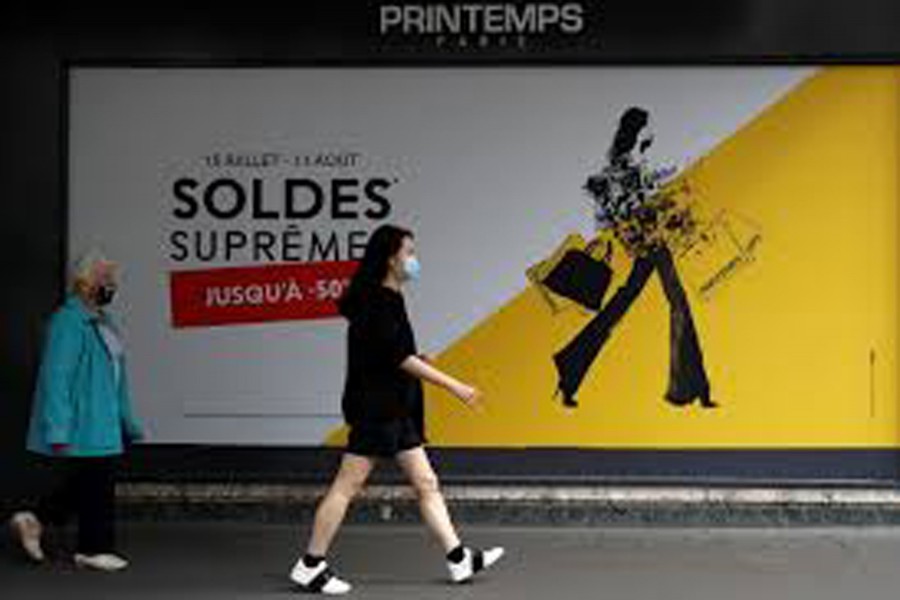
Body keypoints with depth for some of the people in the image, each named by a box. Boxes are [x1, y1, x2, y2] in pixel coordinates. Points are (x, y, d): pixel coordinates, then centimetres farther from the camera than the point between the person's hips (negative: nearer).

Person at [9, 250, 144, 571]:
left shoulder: (101, 321, 16)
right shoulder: (68, 321, -14)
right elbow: (56, 378, -19)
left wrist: (128, 423, 22)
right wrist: (58, 432, -23)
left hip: (102, 426, 10)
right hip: (81, 429, -10)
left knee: (86, 485, 13)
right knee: (95, 488, -1)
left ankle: (34, 520, 23)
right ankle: (95, 548, 11)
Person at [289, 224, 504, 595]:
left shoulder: (389, 300, 13)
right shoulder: (376, 302, -15)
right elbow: (400, 357, -21)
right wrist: (453, 386, -20)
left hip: (395, 410, 10)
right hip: (375, 408, -10)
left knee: (426, 484, 9)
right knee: (347, 486, -3)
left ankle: (459, 560, 12)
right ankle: (309, 567, 6)